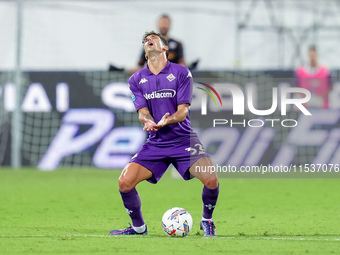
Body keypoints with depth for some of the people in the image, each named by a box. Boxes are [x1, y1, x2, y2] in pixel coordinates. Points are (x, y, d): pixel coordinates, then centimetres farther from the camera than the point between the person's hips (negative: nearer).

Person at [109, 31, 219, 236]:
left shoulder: (181, 73, -1)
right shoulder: (136, 79, 8)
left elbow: (182, 111, -7)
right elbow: (142, 111, -1)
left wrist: (165, 121, -29)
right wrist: (149, 122, -27)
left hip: (183, 140, -2)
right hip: (155, 143, 2)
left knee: (211, 179, -24)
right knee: (125, 182, -16)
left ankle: (207, 220, 6)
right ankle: (138, 227, 9)